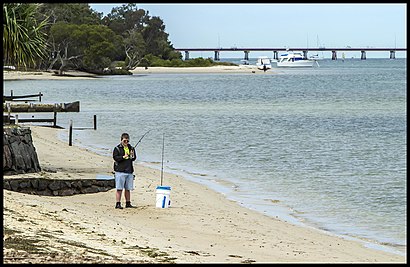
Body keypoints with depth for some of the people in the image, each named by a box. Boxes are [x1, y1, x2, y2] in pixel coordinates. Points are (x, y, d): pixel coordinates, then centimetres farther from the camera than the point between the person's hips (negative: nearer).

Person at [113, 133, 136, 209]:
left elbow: (134, 158, 14)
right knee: (119, 188, -5)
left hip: (129, 171, 5)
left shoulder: (131, 148, 14)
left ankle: (128, 203, 18)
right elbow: (115, 157, -10)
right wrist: (123, 157, -22)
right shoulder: (117, 148, -1)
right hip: (120, 171, -5)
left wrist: (132, 156, -8)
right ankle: (118, 204, -4)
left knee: (128, 188, 11)